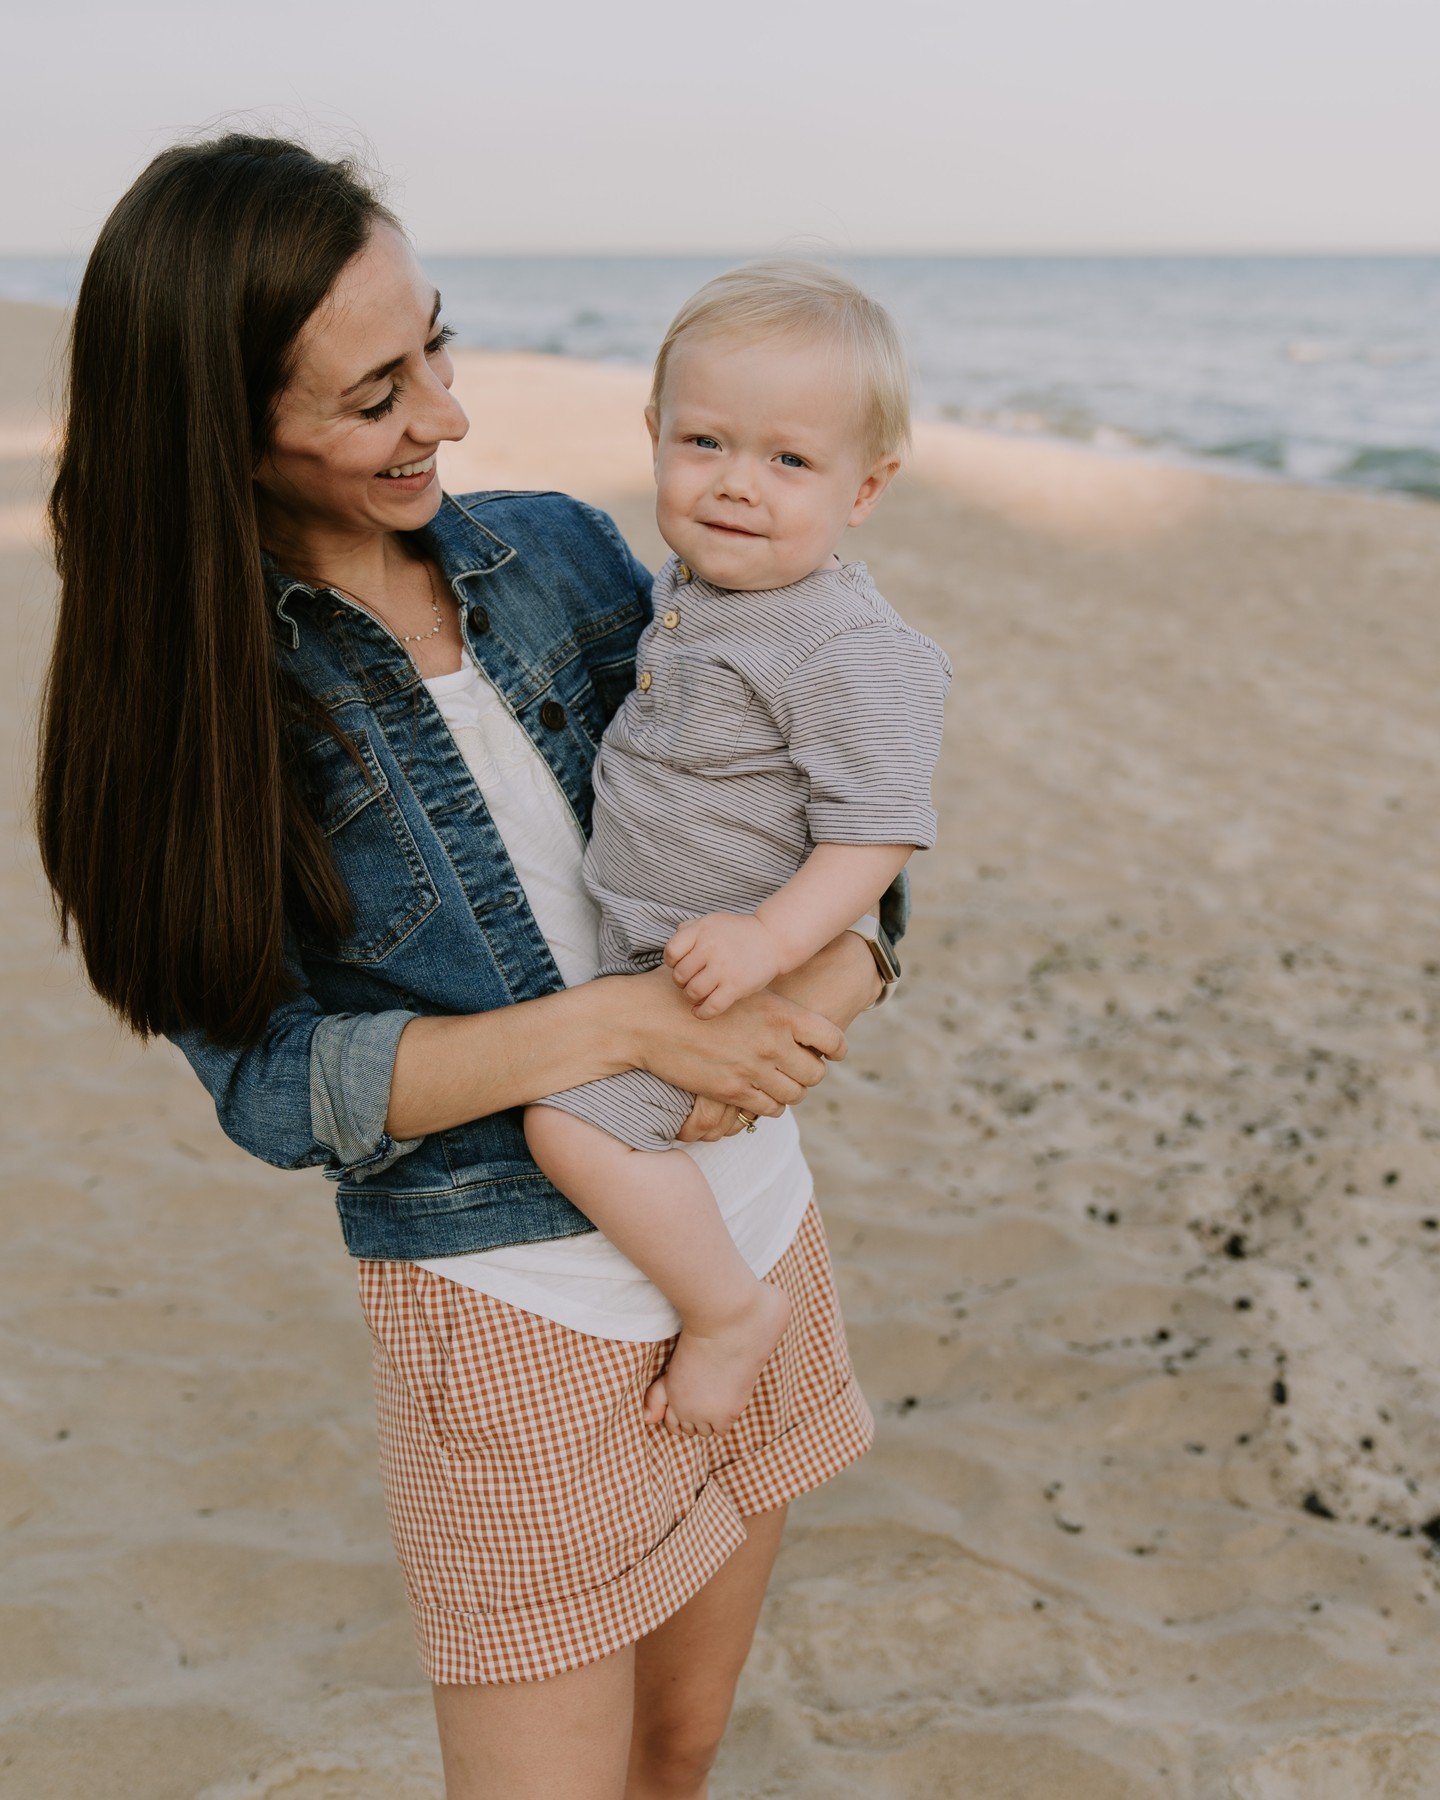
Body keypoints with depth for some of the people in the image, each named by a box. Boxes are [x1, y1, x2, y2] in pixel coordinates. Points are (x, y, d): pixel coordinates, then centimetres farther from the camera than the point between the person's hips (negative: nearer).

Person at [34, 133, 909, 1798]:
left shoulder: (558, 555, -1)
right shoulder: (183, 698, -12)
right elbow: (275, 1083, -15)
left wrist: (832, 985, -16)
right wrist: (627, 1020, -24)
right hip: (522, 1308, -4)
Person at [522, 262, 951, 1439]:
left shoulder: (851, 651, -23)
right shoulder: (690, 586, 4)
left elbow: (877, 825, -25)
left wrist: (775, 938, -34)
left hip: (728, 957, -10)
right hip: (641, 937, 10)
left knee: (579, 1116, -22)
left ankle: (730, 1307, -3)